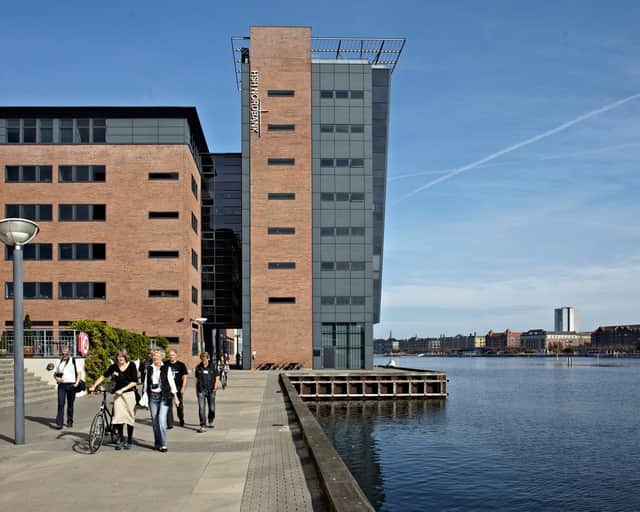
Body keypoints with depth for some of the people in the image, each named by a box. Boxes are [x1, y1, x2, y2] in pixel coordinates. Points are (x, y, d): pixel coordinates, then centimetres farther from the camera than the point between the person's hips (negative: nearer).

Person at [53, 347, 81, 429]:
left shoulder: (73, 361, 2)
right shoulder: (59, 362, 11)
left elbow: (78, 373, 3)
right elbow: (55, 373, 17)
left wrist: (77, 383, -9)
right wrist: (57, 378, -5)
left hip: (71, 385, -1)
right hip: (61, 385, 1)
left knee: (70, 404, 8)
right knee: (60, 404, -8)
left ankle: (70, 421, 21)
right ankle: (59, 423, -11)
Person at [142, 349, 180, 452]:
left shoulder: (166, 368, 2)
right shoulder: (149, 369, 9)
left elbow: (171, 382, 1)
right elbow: (146, 383, 13)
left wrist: (175, 397, -2)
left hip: (164, 396, -3)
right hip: (153, 396, 3)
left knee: (162, 419, -13)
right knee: (155, 420, 6)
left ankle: (163, 444, -10)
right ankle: (157, 443, 18)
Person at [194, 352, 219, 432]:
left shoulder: (213, 366, 0)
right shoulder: (198, 367, 6)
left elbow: (217, 378, 3)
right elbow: (197, 379, 14)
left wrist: (215, 388, -9)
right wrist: (196, 390, 11)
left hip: (211, 390, 0)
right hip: (201, 390, 0)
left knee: (212, 408, 8)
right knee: (201, 408, -9)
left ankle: (210, 422, 33)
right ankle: (202, 426, -8)